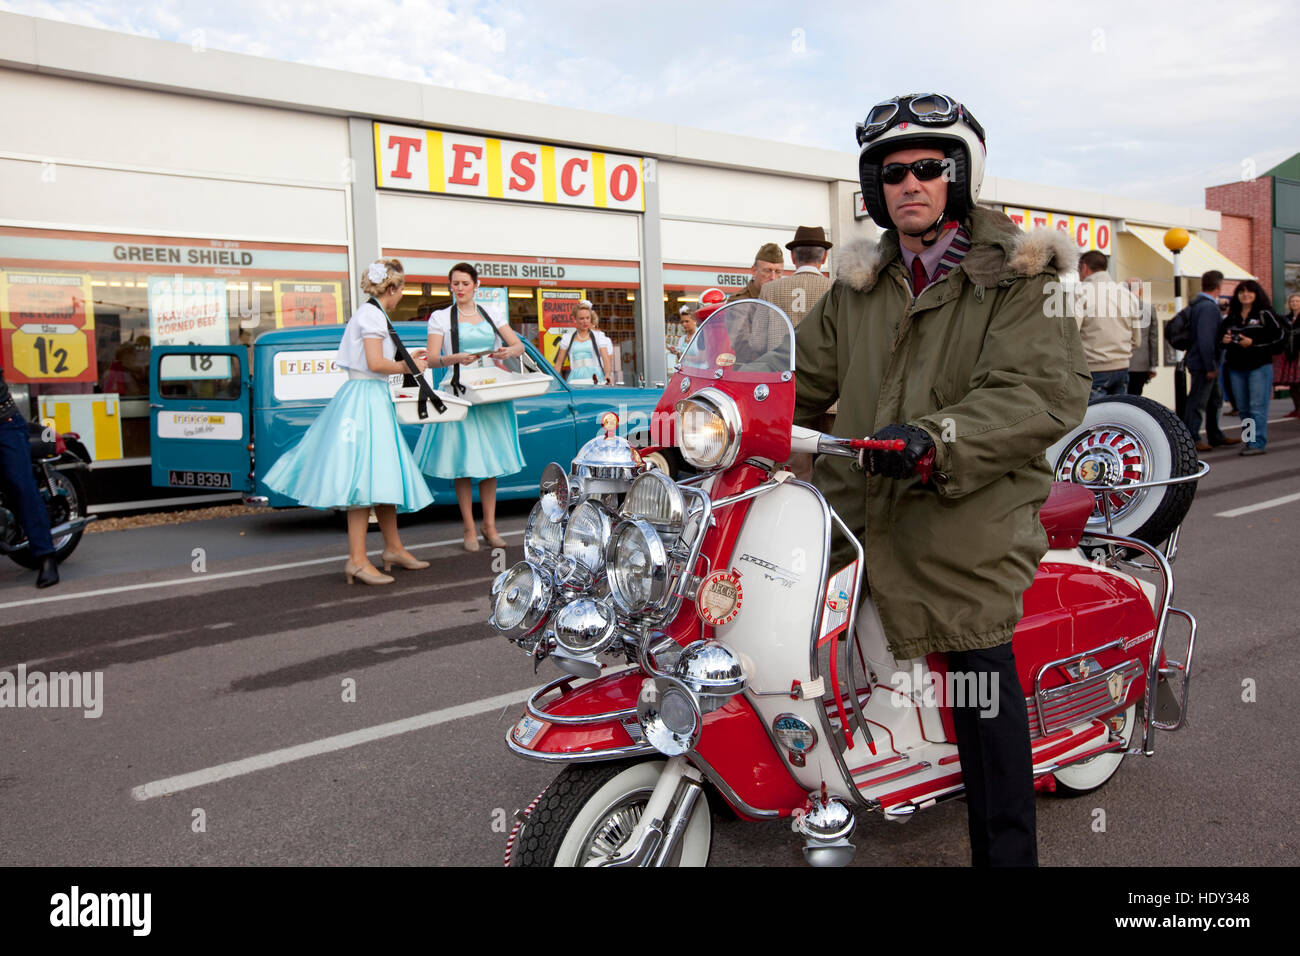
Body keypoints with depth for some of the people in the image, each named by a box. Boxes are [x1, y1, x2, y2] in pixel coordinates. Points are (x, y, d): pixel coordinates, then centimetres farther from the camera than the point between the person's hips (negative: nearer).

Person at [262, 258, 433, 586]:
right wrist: (407, 367, -5)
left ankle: (393, 549, 23)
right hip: (366, 399, -11)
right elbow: (375, 363, -20)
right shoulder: (373, 314, -11)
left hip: (371, 400, 11)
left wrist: (405, 359, 28)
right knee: (365, 477, -12)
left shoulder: (369, 313, 19)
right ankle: (357, 560, -11)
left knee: (382, 477, 14)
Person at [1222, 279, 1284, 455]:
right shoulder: (1232, 317, 13)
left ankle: (1258, 443, -9)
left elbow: (1279, 334, -7)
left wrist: (1253, 343, -14)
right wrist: (1224, 340, -2)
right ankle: (1248, 441, 16)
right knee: (1243, 408, 8)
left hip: (1259, 366, -5)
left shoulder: (1264, 314, -1)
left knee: (1258, 406, -8)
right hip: (1236, 368, 5)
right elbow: (1223, 337, 22)